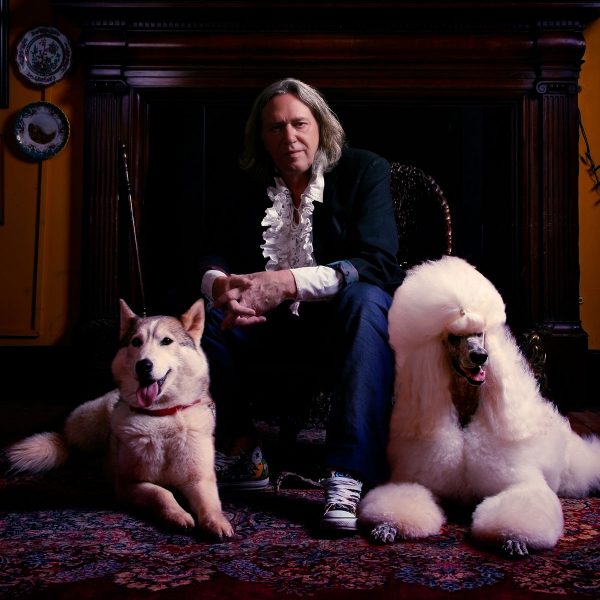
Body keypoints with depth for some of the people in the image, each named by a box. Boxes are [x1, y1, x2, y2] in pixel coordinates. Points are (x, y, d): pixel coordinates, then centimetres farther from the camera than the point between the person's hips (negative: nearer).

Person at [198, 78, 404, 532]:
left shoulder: (364, 170, -5)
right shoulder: (247, 186, 6)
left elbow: (377, 263, -20)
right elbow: (215, 257, 1)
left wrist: (290, 282, -32)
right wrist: (220, 284, -26)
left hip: (342, 325, -3)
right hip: (271, 332, 4)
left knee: (366, 299, -34)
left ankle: (349, 478, -39)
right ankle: (241, 451, -7)